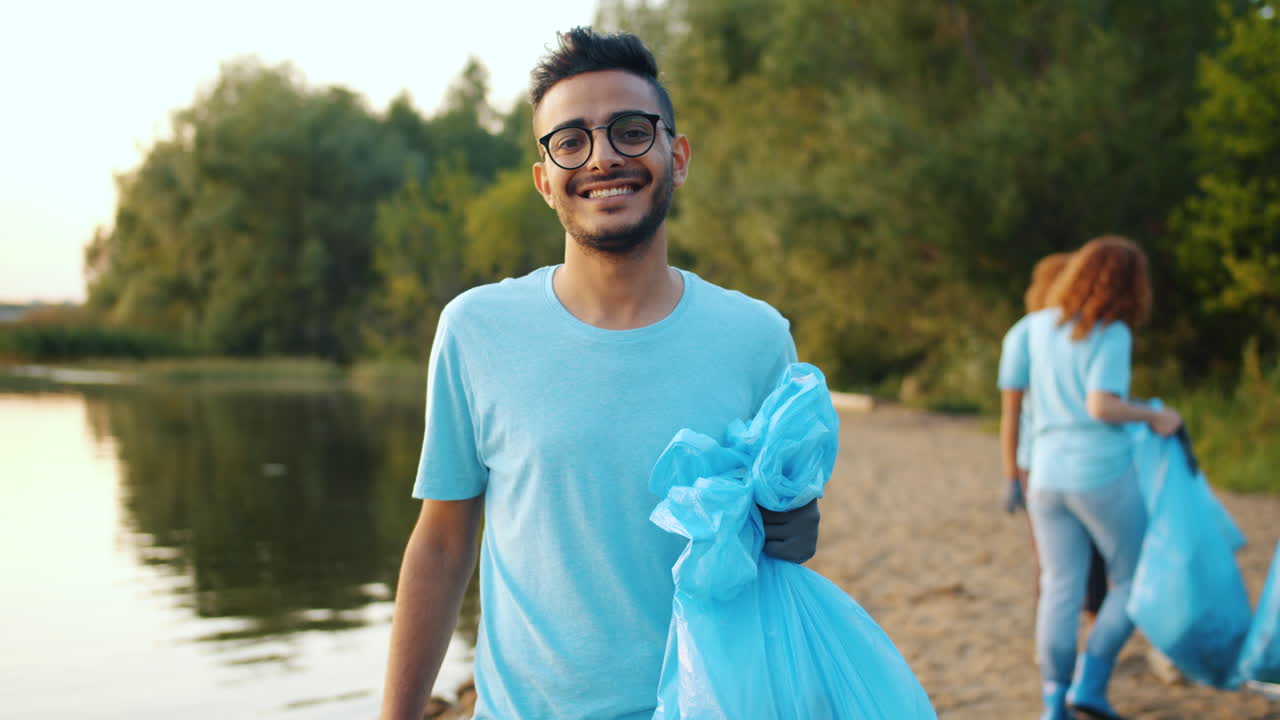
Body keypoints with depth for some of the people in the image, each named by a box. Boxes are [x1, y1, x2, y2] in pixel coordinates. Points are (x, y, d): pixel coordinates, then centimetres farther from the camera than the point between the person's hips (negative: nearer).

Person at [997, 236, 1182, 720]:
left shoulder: (1038, 325, 5)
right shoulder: (1112, 335, -11)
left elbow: (1011, 390, 11)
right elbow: (1102, 406, -21)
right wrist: (1154, 417, -7)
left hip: (1047, 476, 5)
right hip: (1104, 475, -5)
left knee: (1060, 590, 9)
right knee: (1133, 581, 12)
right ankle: (1090, 680, 2)